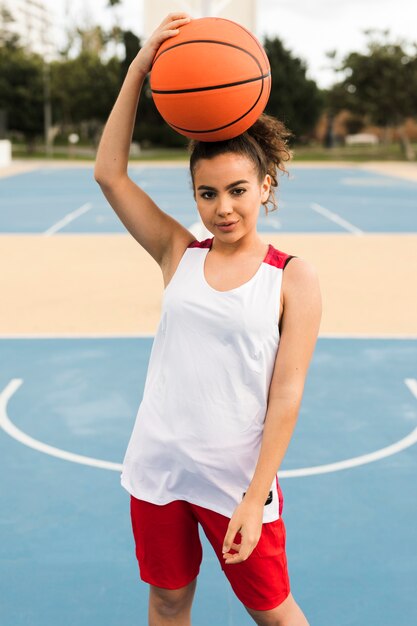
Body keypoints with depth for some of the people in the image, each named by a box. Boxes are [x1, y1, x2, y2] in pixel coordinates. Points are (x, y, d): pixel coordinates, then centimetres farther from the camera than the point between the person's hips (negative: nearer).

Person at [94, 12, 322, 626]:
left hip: (237, 478, -3)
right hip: (159, 467, 3)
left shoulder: (294, 279, -10)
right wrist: (139, 68, -13)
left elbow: (286, 395, -12)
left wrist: (254, 501, -13)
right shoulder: (180, 254, -1)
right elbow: (109, 174, -8)